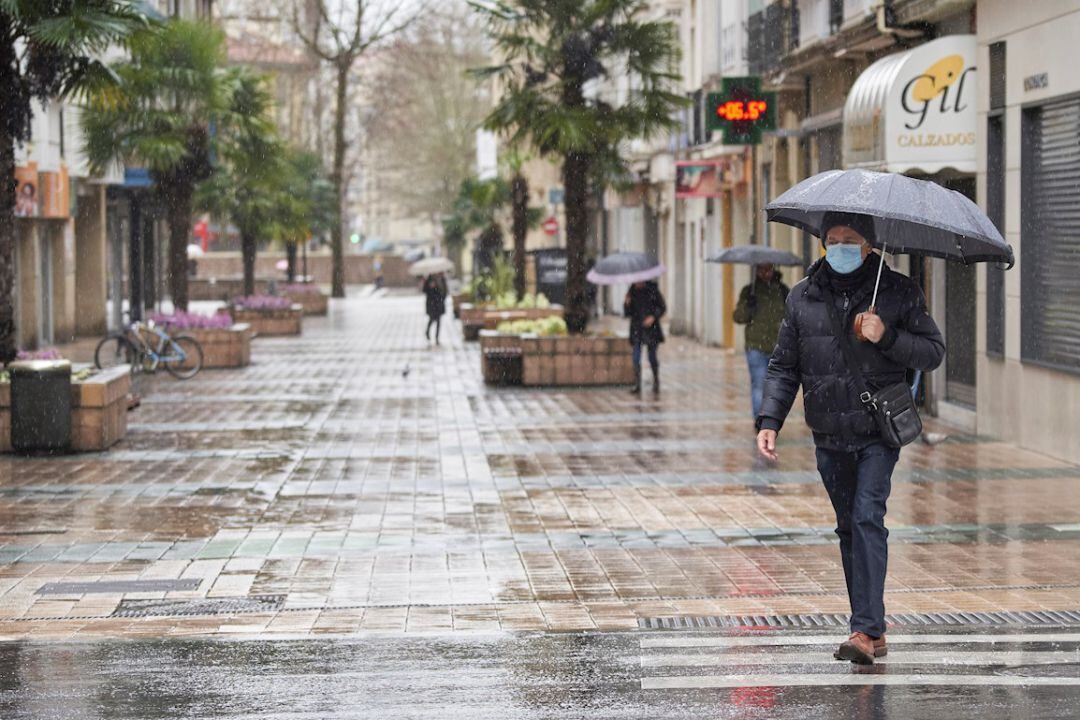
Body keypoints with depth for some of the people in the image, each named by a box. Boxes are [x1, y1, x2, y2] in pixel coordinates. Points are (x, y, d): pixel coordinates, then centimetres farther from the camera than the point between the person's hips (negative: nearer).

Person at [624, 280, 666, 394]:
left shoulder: (652, 290, -3)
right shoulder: (632, 292, 3)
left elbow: (663, 307, 2)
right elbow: (627, 314, 5)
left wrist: (654, 317, -14)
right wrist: (627, 303, -14)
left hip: (651, 328, -1)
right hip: (637, 330, 2)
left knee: (652, 357, 4)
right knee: (636, 359, -6)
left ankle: (656, 381, 27)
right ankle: (637, 386, -3)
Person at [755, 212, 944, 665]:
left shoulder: (898, 292, 1)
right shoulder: (802, 298, 8)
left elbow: (933, 353, 0)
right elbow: (783, 367, 11)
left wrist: (887, 337, -16)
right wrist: (769, 420, -1)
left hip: (878, 433, -4)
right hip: (830, 437, 4)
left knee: (867, 517, -16)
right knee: (848, 527, 8)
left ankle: (866, 630, -19)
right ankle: (872, 632, 15)